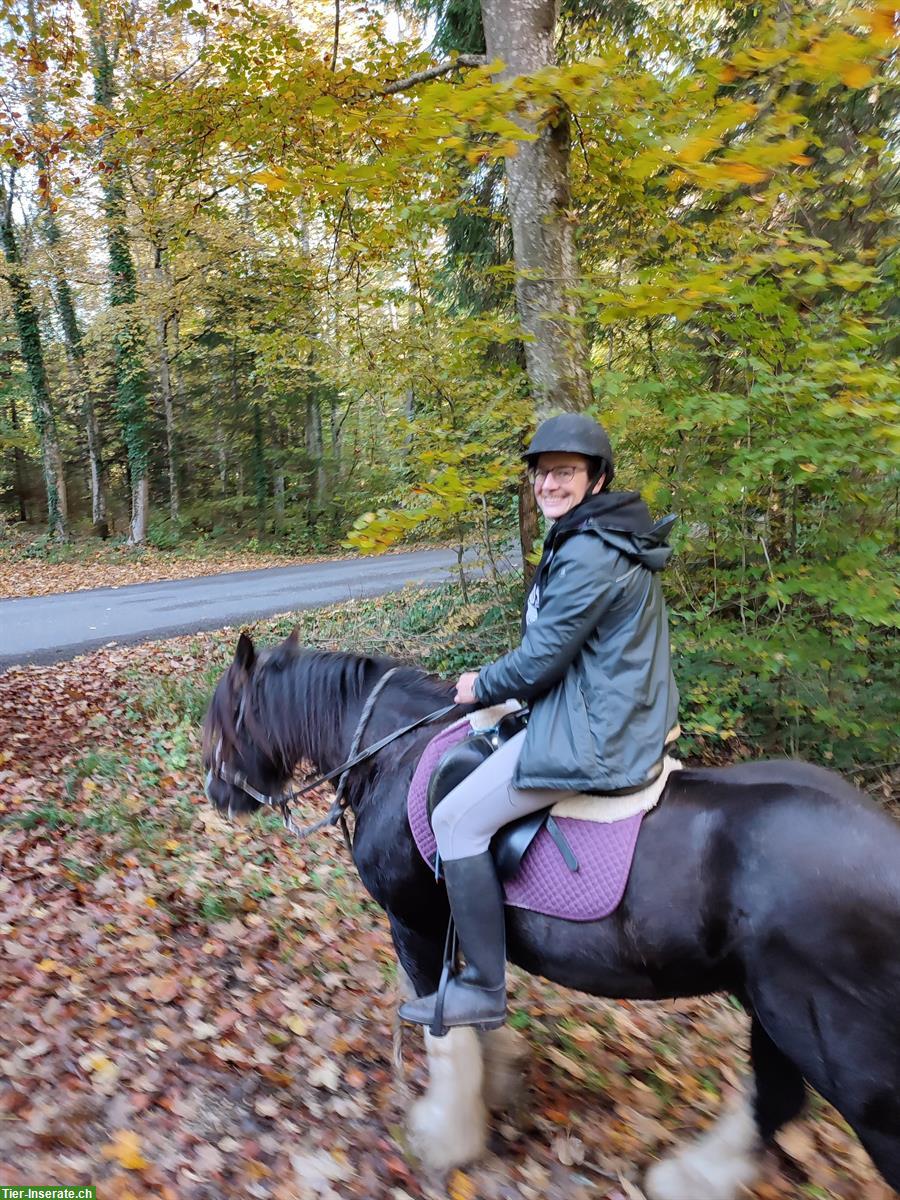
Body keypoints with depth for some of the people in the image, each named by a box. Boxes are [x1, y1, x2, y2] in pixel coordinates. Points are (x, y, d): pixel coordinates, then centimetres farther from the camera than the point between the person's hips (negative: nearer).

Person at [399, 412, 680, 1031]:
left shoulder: (588, 554, -21)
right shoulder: (610, 538, 12)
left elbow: (541, 658, -19)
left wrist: (481, 686, -2)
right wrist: (497, 681, 15)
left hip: (596, 734, -11)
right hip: (623, 714, 11)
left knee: (458, 819, -8)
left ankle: (484, 989, 6)